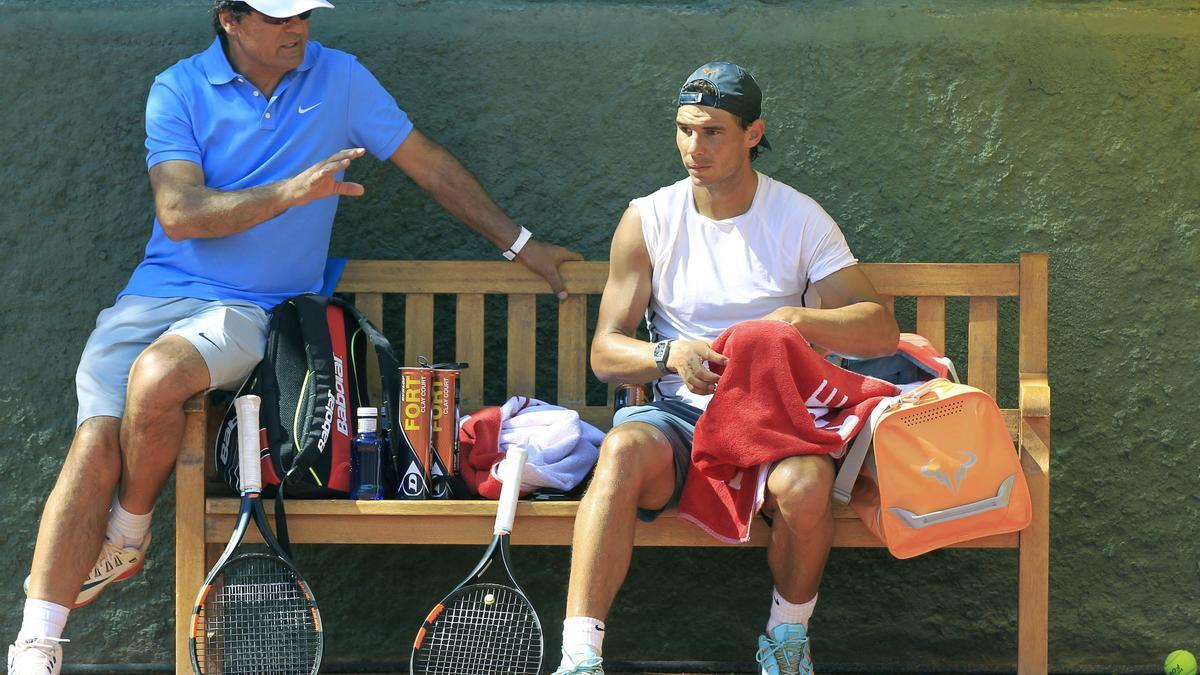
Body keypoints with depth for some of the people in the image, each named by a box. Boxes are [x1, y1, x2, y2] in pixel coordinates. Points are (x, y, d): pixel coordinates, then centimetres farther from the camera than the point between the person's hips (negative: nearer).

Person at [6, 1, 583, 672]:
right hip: (158, 291, 1)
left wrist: (519, 243, 16)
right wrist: (292, 192, -22)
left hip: (251, 309, -1)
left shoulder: (340, 78, 6)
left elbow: (431, 164, 14)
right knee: (96, 444, -20)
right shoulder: (179, 90, 1)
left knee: (156, 377, -33)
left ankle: (128, 538, -6)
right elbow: (179, 213, -10)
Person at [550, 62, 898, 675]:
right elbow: (605, 352, 4)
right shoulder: (647, 220, 6)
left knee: (804, 486, -35)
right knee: (623, 449, -35)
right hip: (679, 414, 1)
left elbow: (881, 331, -1)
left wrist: (797, 320, -20)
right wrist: (672, 356, -18)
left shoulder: (802, 220, 4)